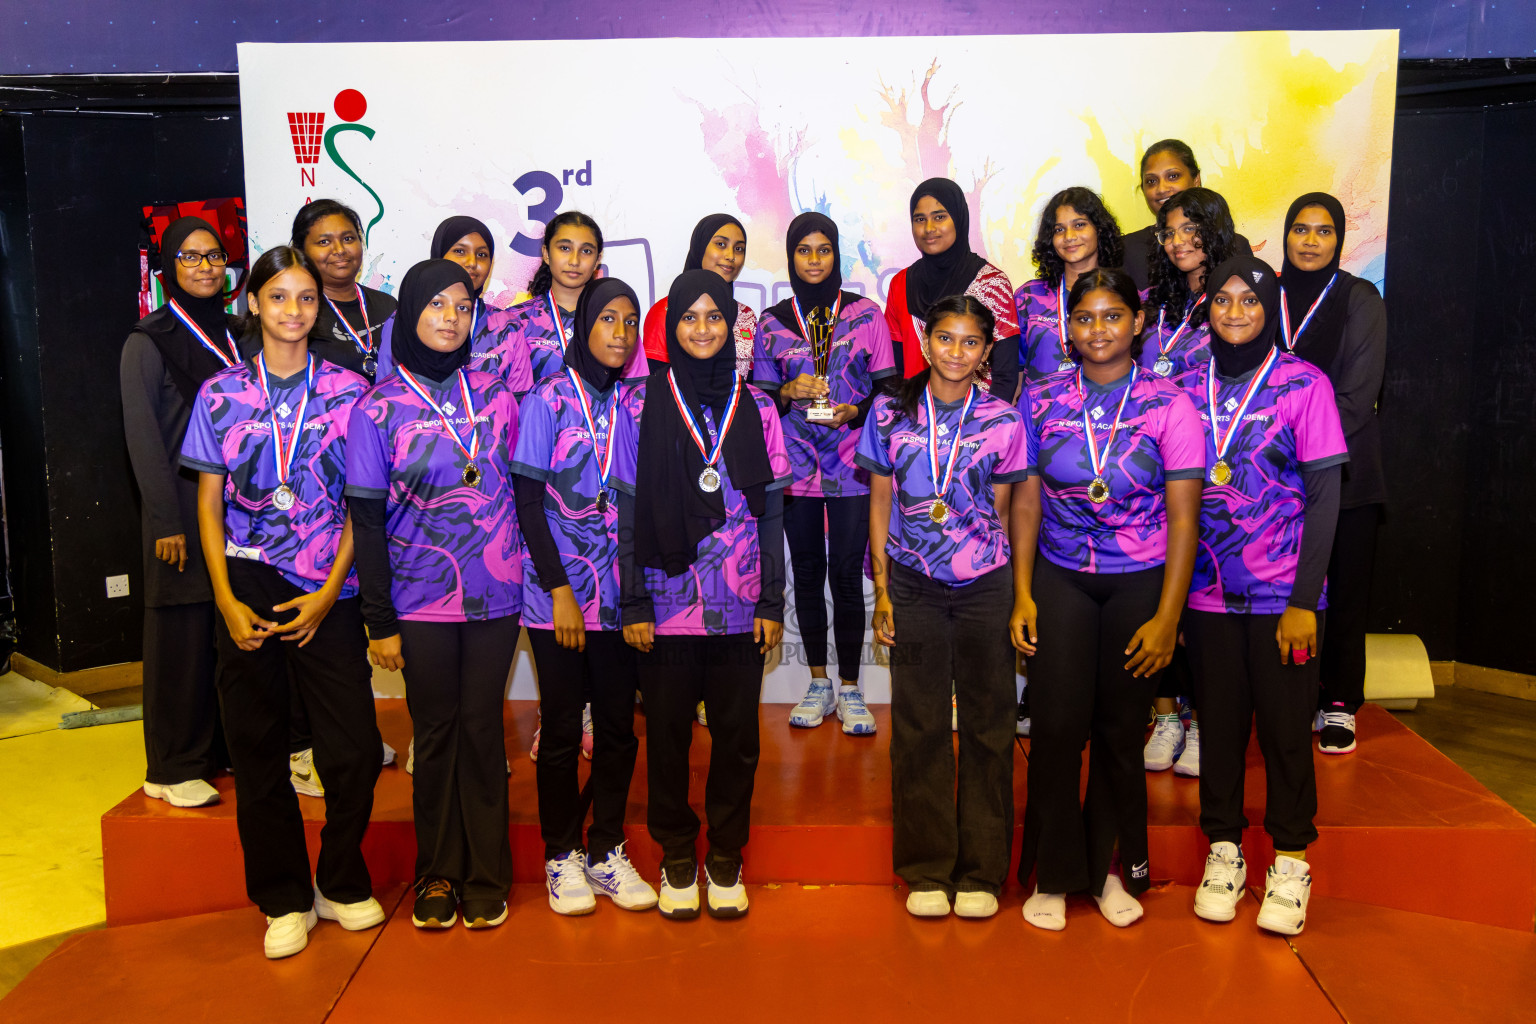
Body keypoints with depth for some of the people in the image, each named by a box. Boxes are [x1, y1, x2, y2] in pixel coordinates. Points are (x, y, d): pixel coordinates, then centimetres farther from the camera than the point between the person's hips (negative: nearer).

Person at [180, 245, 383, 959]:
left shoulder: (348, 391, 3)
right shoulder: (221, 394, 5)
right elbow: (209, 505, 7)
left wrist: (329, 592, -6)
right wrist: (226, 600, -3)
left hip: (326, 591, -1)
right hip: (247, 587, 1)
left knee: (355, 749, -2)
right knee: (257, 750, 6)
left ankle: (341, 885, 21)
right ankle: (284, 899, 23)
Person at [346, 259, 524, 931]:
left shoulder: (494, 395, 5)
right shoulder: (380, 407, -1)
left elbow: (521, 490, 10)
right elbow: (367, 521, -2)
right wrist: (379, 622, -4)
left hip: (495, 596, 1)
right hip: (420, 601, -1)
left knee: (482, 727, 6)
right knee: (435, 731, 8)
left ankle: (487, 876, 19)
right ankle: (437, 875, 24)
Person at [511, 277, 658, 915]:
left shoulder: (635, 404, 7)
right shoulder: (547, 400, -3)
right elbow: (528, 503, -6)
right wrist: (559, 590, -11)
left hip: (621, 596, 3)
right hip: (559, 593, -3)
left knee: (619, 726, 8)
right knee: (563, 729, 5)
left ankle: (607, 851, 23)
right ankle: (562, 856, 20)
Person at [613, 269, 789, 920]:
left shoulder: (756, 408, 6)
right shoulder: (644, 406, 1)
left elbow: (772, 511, 7)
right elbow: (629, 511, 0)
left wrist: (772, 602, 2)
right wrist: (633, 603, -4)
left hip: (739, 606, 1)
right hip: (667, 603, -1)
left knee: (737, 733, 7)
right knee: (668, 732, 7)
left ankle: (725, 857, 24)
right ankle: (675, 856, 25)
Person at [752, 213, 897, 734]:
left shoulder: (866, 315, 4)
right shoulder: (771, 322, 8)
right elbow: (759, 394, 11)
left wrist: (854, 411, -15)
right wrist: (788, 392, -10)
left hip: (851, 466, -2)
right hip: (795, 468, 2)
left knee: (847, 576, -2)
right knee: (807, 574, 8)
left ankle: (849, 689, 11)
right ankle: (818, 684, 21)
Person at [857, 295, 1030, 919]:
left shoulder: (1002, 420, 1)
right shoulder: (891, 414, 2)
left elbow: (1001, 512, 7)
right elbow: (880, 505, 6)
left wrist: (1012, 594, 5)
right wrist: (882, 592, 2)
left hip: (985, 585, 0)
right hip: (912, 584, 0)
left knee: (988, 723, 5)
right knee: (918, 725, 5)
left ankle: (981, 872, 19)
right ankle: (928, 871, 19)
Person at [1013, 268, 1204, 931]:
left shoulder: (1170, 406, -6)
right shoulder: (1040, 400, 0)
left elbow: (1183, 521, -5)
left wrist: (1167, 618, -8)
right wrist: (1022, 595, 0)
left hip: (1141, 584, -1)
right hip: (1059, 580, 1)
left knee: (1121, 729, 7)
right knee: (1056, 725, -3)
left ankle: (1113, 868, 27)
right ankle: (1053, 873, 16)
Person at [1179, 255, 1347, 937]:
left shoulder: (1304, 384, -3)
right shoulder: (1189, 388, 5)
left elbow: (1324, 497, -5)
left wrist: (1304, 601, -11)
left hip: (1283, 594, -2)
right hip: (1208, 593, 2)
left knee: (1285, 725, 5)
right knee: (1219, 721, 9)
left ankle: (1291, 862, 20)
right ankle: (1224, 850, 23)